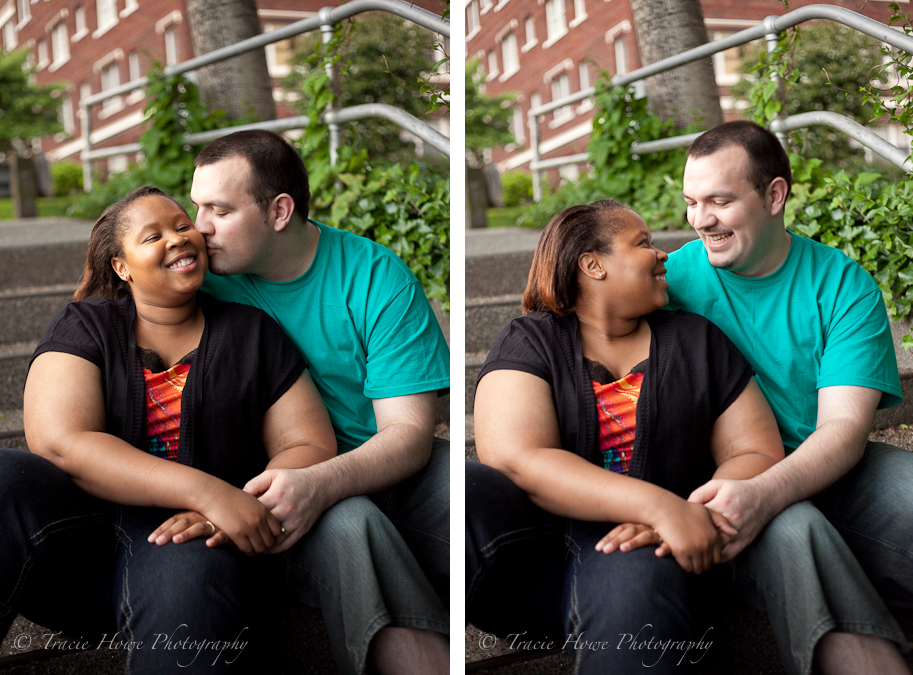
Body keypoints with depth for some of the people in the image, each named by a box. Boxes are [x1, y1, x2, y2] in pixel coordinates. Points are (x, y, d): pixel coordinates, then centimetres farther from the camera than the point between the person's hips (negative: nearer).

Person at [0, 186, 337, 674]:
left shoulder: (252, 333, 13)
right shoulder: (84, 327, 9)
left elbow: (312, 447, 8)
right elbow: (60, 442, -9)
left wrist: (246, 506, -16)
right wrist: (208, 492, -21)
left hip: (183, 534, -1)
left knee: (192, 572, -37)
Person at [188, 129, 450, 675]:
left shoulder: (376, 278, -6)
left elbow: (410, 433, -12)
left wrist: (319, 483, -32)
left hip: (383, 468, 0)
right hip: (277, 482, 0)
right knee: (343, 525, -35)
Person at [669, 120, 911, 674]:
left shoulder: (844, 285, 0)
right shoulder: (676, 277, 1)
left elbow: (844, 428, -11)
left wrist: (765, 493, -33)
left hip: (824, 472, 1)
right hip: (723, 477, -1)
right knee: (788, 531, -36)